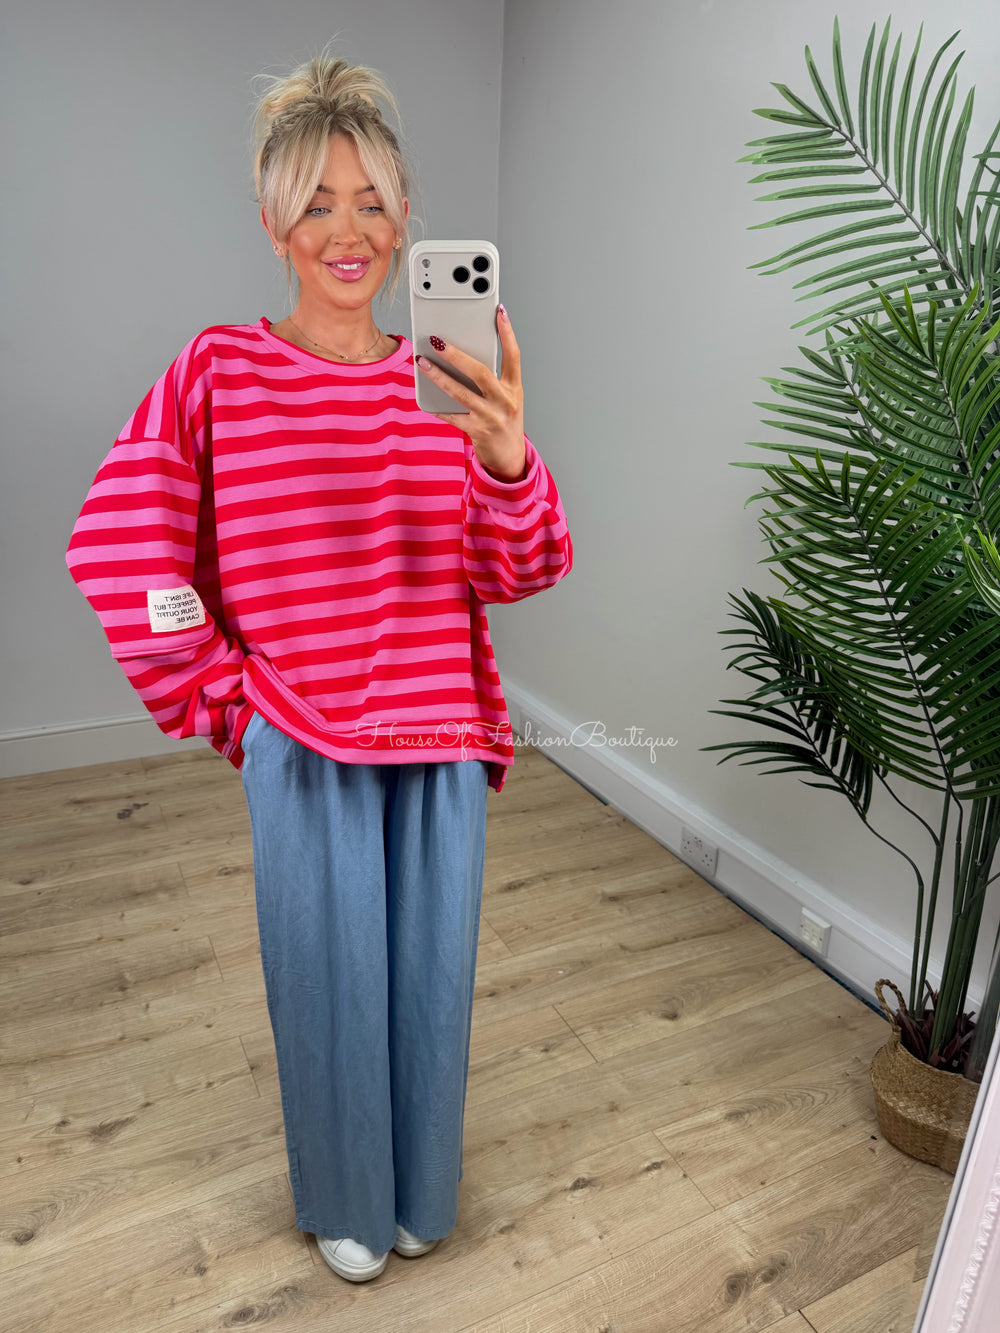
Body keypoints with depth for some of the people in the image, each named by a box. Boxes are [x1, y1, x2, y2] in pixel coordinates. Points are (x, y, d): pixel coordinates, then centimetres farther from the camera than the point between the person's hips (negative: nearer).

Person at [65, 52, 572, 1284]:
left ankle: (419, 1193, 48)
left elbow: (521, 573, -7)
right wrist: (221, 699, -5)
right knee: (330, 977, 14)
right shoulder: (219, 371, -5)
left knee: (430, 974, 16)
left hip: (442, 735, 3)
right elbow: (115, 550, -5)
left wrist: (507, 461, -28)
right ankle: (344, 1203, 46)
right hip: (303, 744, -2)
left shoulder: (448, 381, 1)